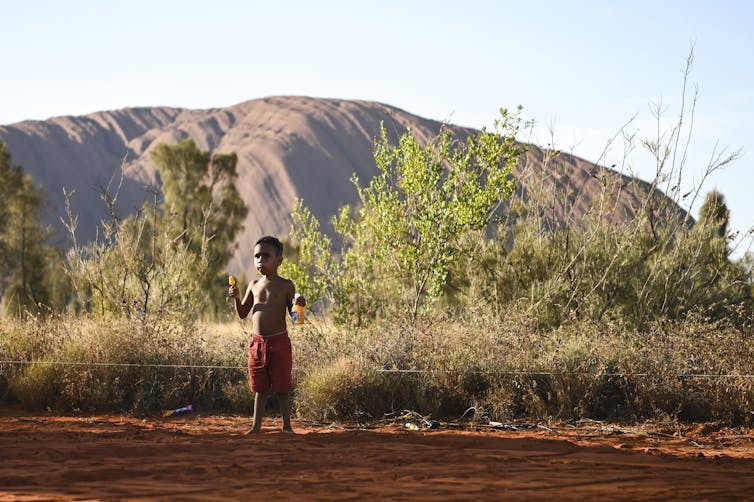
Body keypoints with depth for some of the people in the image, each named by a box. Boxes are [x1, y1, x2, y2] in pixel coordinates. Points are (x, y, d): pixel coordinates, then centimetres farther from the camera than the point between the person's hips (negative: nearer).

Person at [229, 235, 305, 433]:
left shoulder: (286, 286, -2)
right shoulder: (254, 286, 11)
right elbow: (243, 314, 16)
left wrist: (300, 305, -19)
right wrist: (237, 297, -1)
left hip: (279, 342, -4)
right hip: (257, 342, 4)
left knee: (282, 387, 1)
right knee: (260, 388, 11)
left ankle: (287, 425, 8)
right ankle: (256, 426, 17)